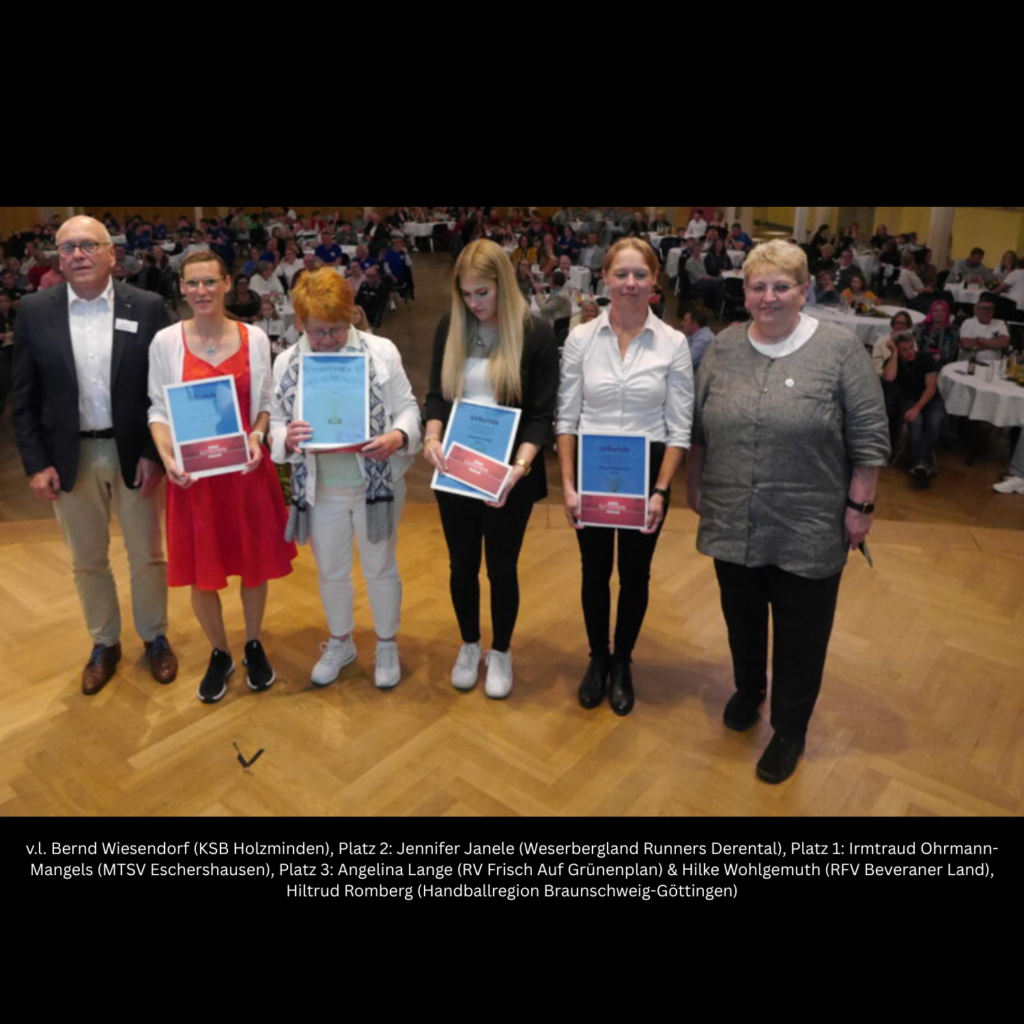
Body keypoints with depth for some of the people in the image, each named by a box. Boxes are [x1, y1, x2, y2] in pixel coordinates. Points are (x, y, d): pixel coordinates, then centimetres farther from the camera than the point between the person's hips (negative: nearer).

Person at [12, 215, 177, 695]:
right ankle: (104, 643, 33)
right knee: (87, 560, 14)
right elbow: (24, 398, 1)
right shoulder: (34, 311, -1)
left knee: (147, 555, 11)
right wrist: (36, 463, -5)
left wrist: (154, 452, -9)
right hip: (70, 456, 2)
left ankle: (154, 637, 32)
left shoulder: (147, 307, -5)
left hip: (133, 452, -1)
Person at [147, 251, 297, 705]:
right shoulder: (166, 341, -3)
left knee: (254, 562, 12)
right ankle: (219, 654, 32)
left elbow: (267, 404, 5)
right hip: (192, 473, 0)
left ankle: (254, 645, 35)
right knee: (200, 570, 9)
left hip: (247, 469, 0)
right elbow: (159, 411, 1)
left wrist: (258, 437, -13)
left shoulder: (255, 338, -2)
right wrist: (166, 457, -14)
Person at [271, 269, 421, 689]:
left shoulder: (381, 351, -9)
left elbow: (408, 408, -5)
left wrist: (398, 437, -28)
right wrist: (285, 439, -25)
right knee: (331, 572, 19)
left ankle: (387, 646, 36)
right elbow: (275, 423, 0)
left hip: (376, 484, -2)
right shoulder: (287, 363, -3)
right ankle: (340, 642, 43)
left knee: (381, 568, 15)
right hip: (321, 490, 2)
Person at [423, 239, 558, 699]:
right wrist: (432, 438, -16)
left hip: (508, 475, -3)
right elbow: (437, 394, 4)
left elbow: (541, 413, -10)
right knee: (462, 564, 14)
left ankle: (501, 652, 32)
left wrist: (520, 465, -26)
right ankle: (469, 646, 37)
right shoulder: (450, 328, 2)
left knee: (502, 567, 10)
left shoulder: (536, 333, -9)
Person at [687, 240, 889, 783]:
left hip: (808, 530, -3)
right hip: (733, 523, 3)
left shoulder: (841, 349, -8)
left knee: (799, 634, 9)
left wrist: (860, 505, -8)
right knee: (742, 618, 19)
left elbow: (869, 436, -7)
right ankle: (748, 689, 42)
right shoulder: (724, 347, 2)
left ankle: (790, 730, 26)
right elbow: (698, 427, 9)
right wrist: (694, 485, 11)